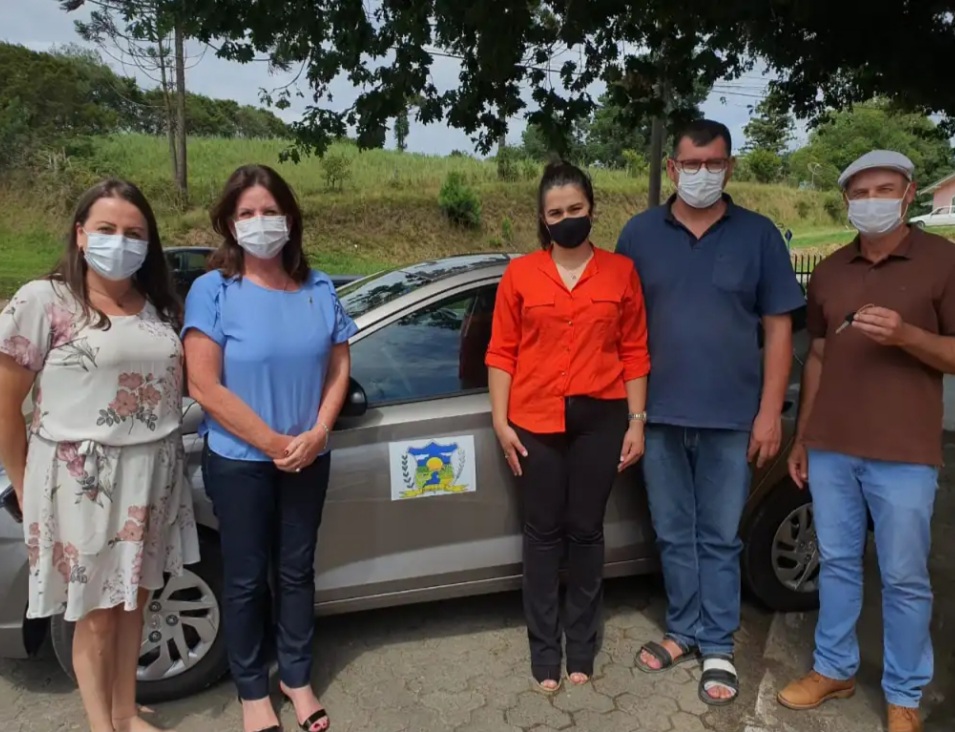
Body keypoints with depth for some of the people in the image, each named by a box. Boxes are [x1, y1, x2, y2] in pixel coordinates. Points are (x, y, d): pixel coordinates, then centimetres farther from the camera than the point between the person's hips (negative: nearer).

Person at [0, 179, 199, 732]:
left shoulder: (161, 306, 7)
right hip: (82, 477, -5)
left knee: (133, 602, 18)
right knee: (97, 615, 9)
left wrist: (162, 452, 7)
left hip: (156, 473, 5)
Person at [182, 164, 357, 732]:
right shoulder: (212, 291, -11)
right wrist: (274, 443, -15)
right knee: (247, 578, 11)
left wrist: (315, 435, -11)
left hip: (309, 459, 3)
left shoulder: (319, 289, 0)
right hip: (239, 462, -3)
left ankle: (298, 678, 36)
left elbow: (339, 368, 3)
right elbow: (205, 387, -16)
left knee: (297, 570, 16)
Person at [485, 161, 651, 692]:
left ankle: (582, 646, 26)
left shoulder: (621, 272, 3)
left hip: (599, 419, 0)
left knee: (586, 531, 10)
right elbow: (501, 354, 2)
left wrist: (637, 420, 0)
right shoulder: (520, 275, 2)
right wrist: (501, 421, -3)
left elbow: (635, 353, 4)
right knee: (544, 532, 8)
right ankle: (545, 651, 22)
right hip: (536, 421, 0)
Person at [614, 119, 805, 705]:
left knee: (720, 539, 9)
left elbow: (778, 329, 2)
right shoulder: (640, 233, 4)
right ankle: (685, 632, 30)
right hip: (660, 415, 2)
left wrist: (770, 412, -4)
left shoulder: (758, 235, 2)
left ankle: (718, 648, 24)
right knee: (675, 535, 13)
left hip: (731, 418, -1)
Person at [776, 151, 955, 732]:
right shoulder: (829, 271, 11)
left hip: (903, 454, -4)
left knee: (905, 577, 6)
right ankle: (834, 669, 29)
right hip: (830, 449, 4)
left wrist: (907, 335, -22)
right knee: (837, 563, 14)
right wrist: (801, 439, 13)